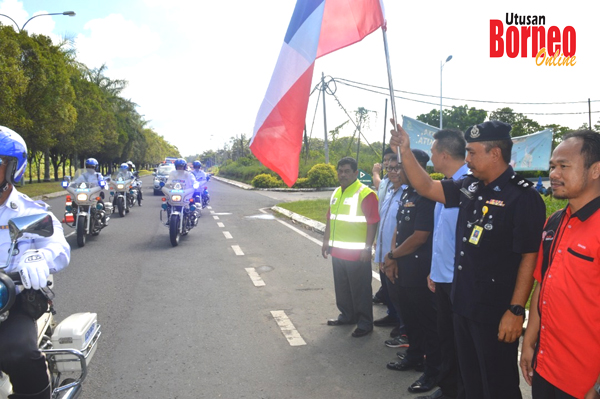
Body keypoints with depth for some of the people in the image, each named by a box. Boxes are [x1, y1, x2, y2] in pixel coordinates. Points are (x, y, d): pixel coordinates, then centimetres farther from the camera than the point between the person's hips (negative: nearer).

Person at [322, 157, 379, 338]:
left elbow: (372, 223, -17)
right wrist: (326, 241, 17)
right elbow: (330, 219, 18)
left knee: (360, 289, 3)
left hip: (357, 253, -7)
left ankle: (365, 323, 15)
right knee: (342, 287, 18)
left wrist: (367, 248, -20)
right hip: (337, 251, 8)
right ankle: (347, 315, 34)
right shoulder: (336, 193, 11)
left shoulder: (366, 194, -14)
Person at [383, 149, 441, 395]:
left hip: (419, 270, -9)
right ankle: (414, 357, 38)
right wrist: (392, 259, 0)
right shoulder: (406, 193, 10)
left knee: (426, 321, 3)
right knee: (409, 316, 21)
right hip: (401, 269, 9)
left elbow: (420, 237, -21)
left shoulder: (426, 196, -19)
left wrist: (391, 256, -8)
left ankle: (432, 370, 17)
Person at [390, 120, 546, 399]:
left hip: (496, 312, -7)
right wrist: (405, 151, -1)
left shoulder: (523, 196, -17)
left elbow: (530, 257, -19)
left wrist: (516, 311, -20)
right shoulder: (469, 187, 5)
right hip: (463, 304, 7)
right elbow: (426, 188, 10)